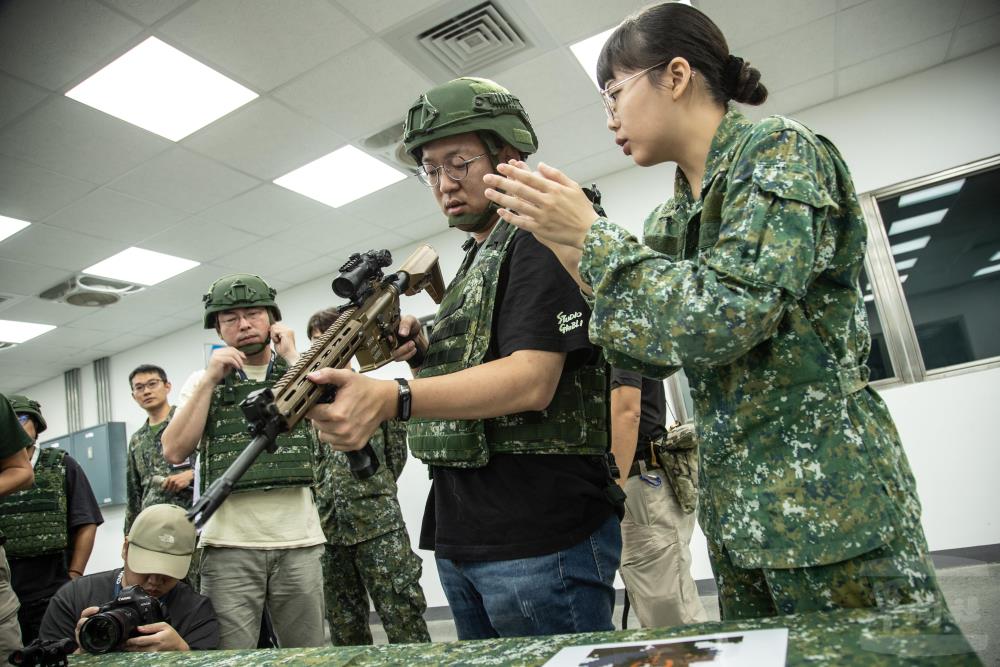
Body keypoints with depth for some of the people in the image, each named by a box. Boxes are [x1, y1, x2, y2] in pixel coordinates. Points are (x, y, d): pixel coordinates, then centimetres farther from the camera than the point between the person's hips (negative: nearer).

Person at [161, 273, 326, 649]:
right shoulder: (204, 381, 11)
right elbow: (174, 452, -1)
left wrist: (292, 358, -6)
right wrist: (211, 379, -6)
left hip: (299, 543, 1)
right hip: (228, 546, 0)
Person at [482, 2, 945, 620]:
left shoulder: (779, 149, -10)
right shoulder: (671, 217, 11)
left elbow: (728, 317, -24)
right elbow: (650, 353, 8)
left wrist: (591, 233, -16)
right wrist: (563, 243, 2)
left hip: (829, 493, -7)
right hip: (738, 504, 8)